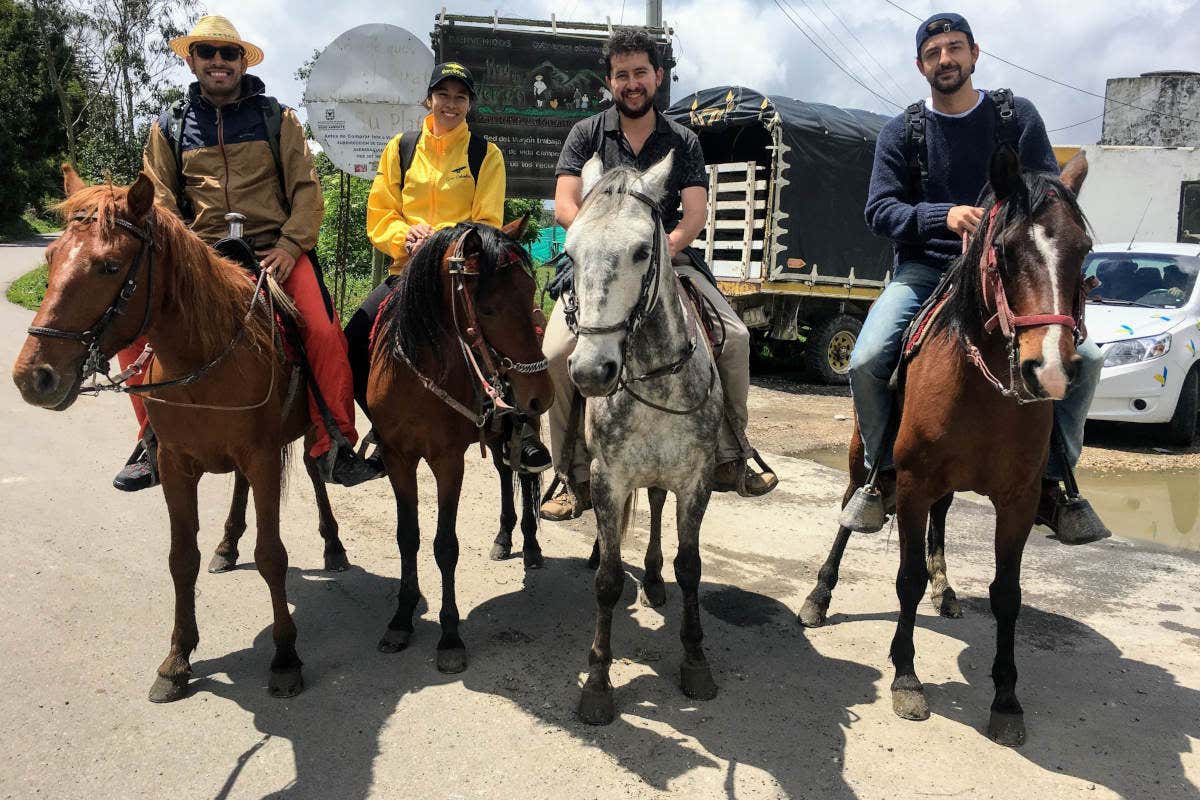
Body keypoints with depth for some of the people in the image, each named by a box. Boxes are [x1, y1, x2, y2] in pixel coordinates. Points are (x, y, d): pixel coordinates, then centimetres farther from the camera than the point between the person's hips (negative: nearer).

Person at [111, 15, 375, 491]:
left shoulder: (277, 119, 10)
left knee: (324, 332, -25)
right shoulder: (170, 126, 14)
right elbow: (160, 201, 10)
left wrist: (289, 246, -13)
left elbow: (306, 191, 3)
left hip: (275, 249, -2)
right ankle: (155, 441, 1)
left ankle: (333, 447, -11)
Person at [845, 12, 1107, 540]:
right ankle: (884, 474, 0)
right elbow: (880, 210, -5)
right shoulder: (900, 133, 6)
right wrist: (945, 216, -23)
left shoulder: (1018, 116, 9)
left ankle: (1049, 482, 2)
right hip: (925, 269, -1)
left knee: (1084, 358, -18)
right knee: (866, 362, -25)